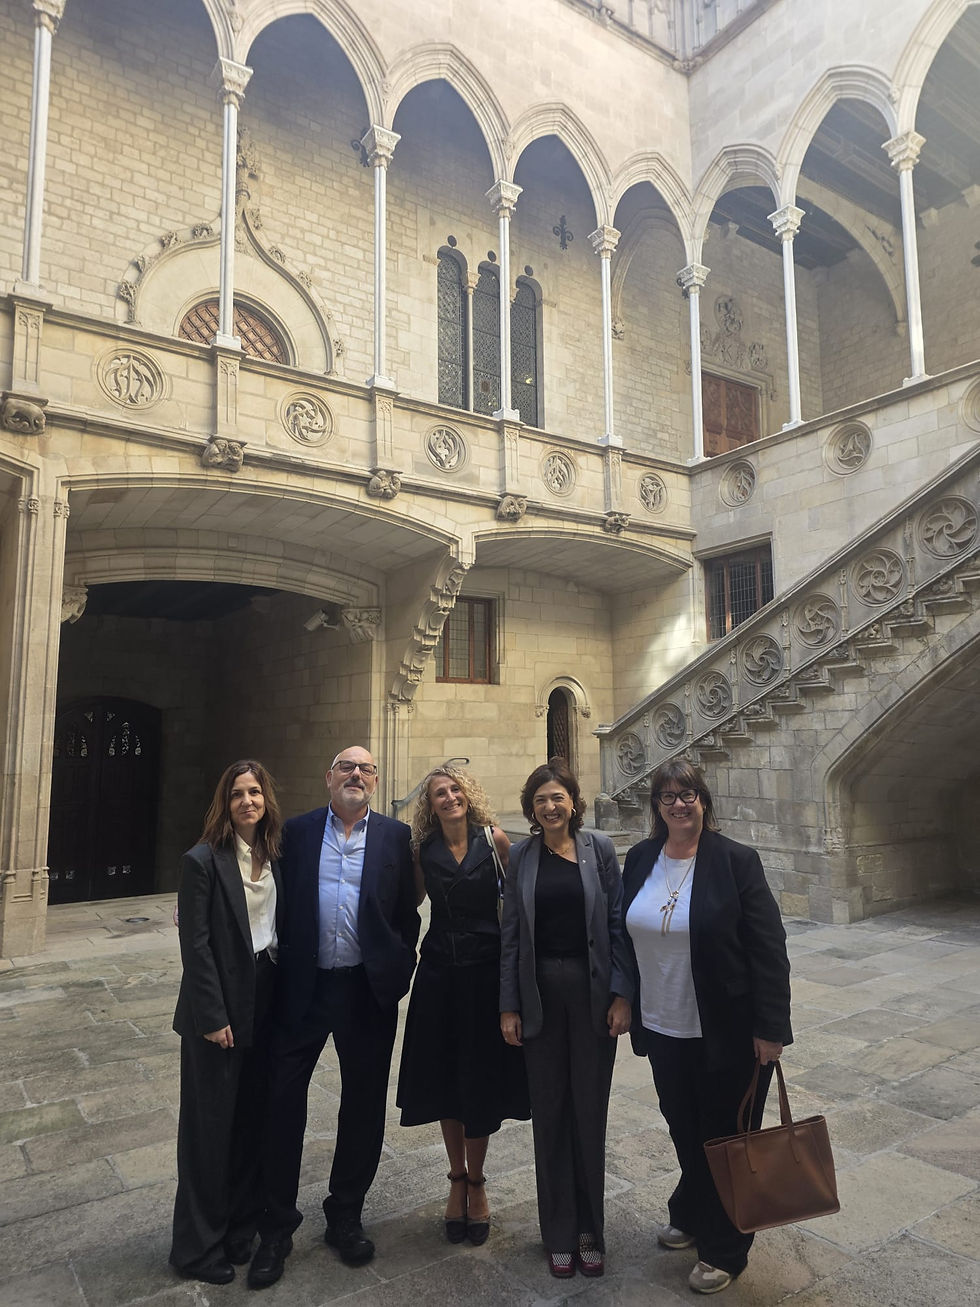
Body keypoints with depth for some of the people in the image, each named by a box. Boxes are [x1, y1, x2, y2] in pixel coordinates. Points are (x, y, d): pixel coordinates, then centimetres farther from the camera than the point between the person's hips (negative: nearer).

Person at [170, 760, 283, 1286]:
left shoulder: (275, 857, 4)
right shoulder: (203, 861, -14)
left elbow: (279, 928, 8)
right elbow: (195, 946, -14)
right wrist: (213, 1018, -14)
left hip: (266, 1003, 6)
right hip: (221, 1010, -5)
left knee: (253, 1118, 16)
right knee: (210, 1123, 8)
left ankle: (241, 1227, 35)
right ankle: (199, 1246, 27)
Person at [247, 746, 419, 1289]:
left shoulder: (395, 835, 1)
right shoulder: (297, 831, 3)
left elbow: (407, 912, 2)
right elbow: (281, 904, 4)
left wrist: (399, 975, -2)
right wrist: (280, 975, 0)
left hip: (368, 989, 0)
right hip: (304, 986, 0)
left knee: (363, 1104, 13)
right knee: (283, 1099, 6)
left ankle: (345, 1215, 35)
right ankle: (277, 1226, 27)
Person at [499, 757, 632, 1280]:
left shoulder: (600, 848, -3)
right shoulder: (521, 855, 1)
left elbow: (617, 924, -2)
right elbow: (510, 934, 3)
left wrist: (621, 995, -7)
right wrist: (508, 1005, 1)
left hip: (592, 991, -1)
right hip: (540, 993, 1)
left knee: (590, 1109, 9)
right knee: (549, 1112, 10)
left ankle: (590, 1228, 28)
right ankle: (559, 1232, 28)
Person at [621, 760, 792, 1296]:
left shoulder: (735, 860, -14)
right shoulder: (640, 860, 0)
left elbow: (769, 947, -13)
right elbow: (627, 935, 9)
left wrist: (770, 1028, -14)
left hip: (726, 1032, -4)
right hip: (663, 1029, 4)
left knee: (725, 1136, 11)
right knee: (684, 1130, 19)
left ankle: (723, 1252, 31)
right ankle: (690, 1217, 44)